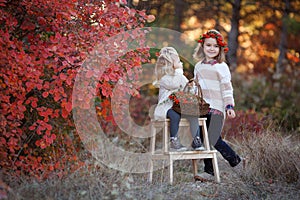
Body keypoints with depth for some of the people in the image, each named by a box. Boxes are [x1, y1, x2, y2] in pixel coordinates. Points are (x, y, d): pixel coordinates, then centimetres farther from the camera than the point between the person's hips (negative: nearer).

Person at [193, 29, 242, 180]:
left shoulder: (221, 67, -2)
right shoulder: (199, 66, 15)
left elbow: (227, 88, -5)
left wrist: (229, 106, -12)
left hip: (217, 108, -5)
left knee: (212, 139, -13)